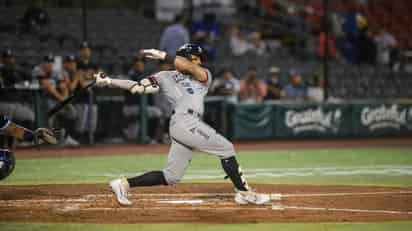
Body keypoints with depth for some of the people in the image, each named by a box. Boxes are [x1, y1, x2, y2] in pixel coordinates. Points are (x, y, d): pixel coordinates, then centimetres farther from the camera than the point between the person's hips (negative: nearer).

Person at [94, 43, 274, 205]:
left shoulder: (204, 76, 22)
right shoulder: (167, 77, 14)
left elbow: (191, 68, 2)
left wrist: (163, 56, -4)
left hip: (190, 127, 6)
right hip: (185, 123, -6)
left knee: (171, 177, 6)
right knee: (226, 148, -7)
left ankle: (124, 184, 11)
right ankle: (244, 193, -2)